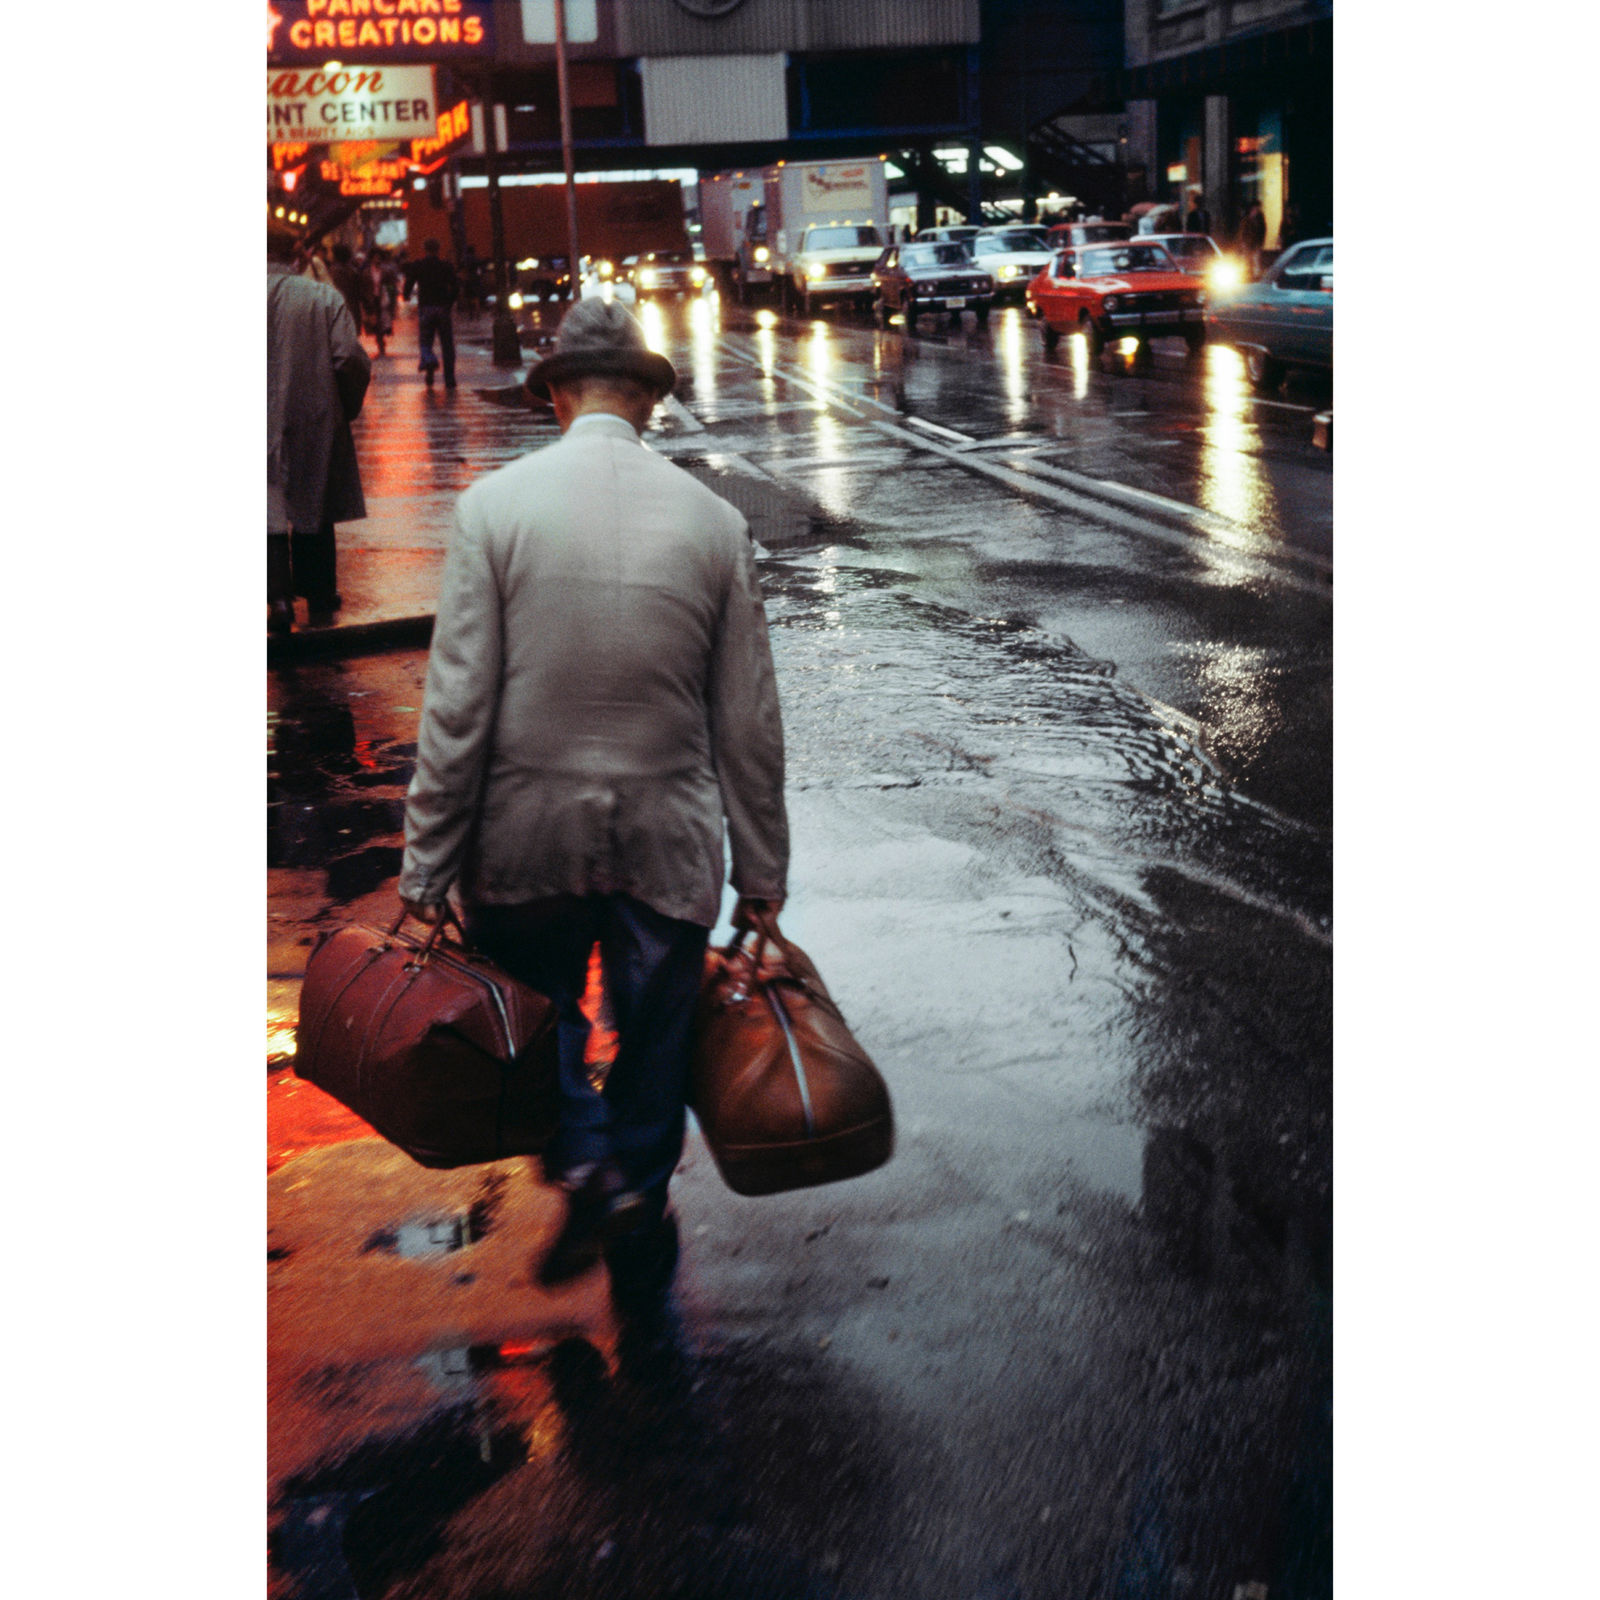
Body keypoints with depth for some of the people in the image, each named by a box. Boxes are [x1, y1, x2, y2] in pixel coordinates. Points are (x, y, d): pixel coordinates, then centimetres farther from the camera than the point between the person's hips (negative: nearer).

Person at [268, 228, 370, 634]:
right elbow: (351, 360, -12)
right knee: (314, 513, 14)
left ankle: (280, 596, -8)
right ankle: (319, 599, 22)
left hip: (266, 428, -1)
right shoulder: (325, 298, -8)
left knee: (271, 512, 6)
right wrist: (347, 408, 3)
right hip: (315, 422, 1)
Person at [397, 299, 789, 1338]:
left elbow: (457, 707, -10)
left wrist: (429, 864, -2)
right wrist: (764, 866, 10)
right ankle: (642, 1284, 29)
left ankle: (587, 1159, 0)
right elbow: (749, 722, 1)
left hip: (528, 838, -1)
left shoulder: (497, 505, -8)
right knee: (654, 1050, 15)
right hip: (670, 843, 2)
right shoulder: (714, 520, -3)